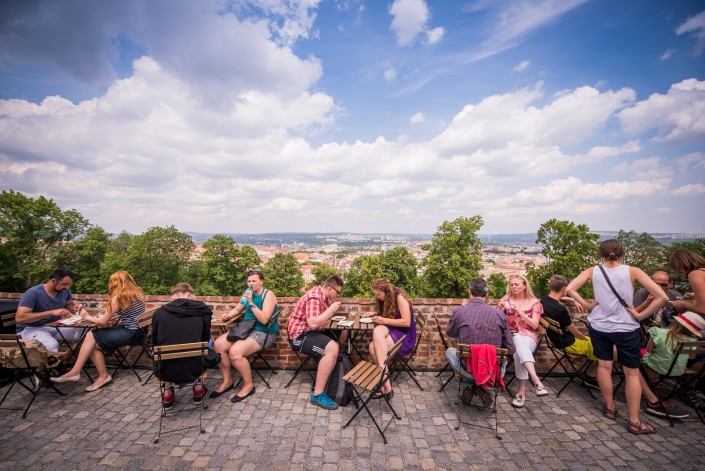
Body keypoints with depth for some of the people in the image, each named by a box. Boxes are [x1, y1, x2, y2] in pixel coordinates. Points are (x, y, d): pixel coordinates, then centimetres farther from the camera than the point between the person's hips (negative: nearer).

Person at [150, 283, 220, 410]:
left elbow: (154, 343, 11)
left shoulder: (159, 313, -4)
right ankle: (198, 388, 31)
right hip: (194, 370, -1)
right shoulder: (202, 310, -6)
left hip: (165, 372, 2)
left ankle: (167, 394, 28)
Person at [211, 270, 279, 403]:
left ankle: (248, 385, -5)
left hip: (264, 333, -8)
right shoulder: (249, 293, 10)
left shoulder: (268, 295, -13)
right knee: (218, 344, -10)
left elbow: (264, 319, -23)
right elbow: (237, 309, 24)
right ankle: (227, 381, 8)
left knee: (235, 352, -28)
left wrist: (251, 303, -27)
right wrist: (228, 315, 2)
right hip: (247, 329, 8)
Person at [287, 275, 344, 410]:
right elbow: (314, 324, -33)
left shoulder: (326, 297, 8)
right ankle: (317, 394, -19)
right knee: (332, 348, -27)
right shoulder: (314, 297, -22)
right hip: (300, 335, -10)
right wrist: (331, 309, -24)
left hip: (311, 332, 10)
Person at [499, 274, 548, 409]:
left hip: (529, 336, 0)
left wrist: (519, 311, -16)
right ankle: (536, 380, -46)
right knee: (518, 341, -37)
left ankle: (522, 390, -32)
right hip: (511, 336, 1)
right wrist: (500, 310, -15)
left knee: (519, 350, -35)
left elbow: (535, 325, -4)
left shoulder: (534, 302, 6)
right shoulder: (506, 299, 10)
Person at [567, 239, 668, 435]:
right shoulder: (632, 271, -10)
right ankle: (634, 421, 18)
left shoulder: (593, 271, -6)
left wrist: (587, 305, -2)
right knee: (632, 372, 11)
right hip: (626, 328, -1)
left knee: (604, 366, 15)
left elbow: (569, 289, -13)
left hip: (599, 326, 1)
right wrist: (641, 315, -7)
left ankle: (610, 408, 30)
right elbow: (662, 297, -15)